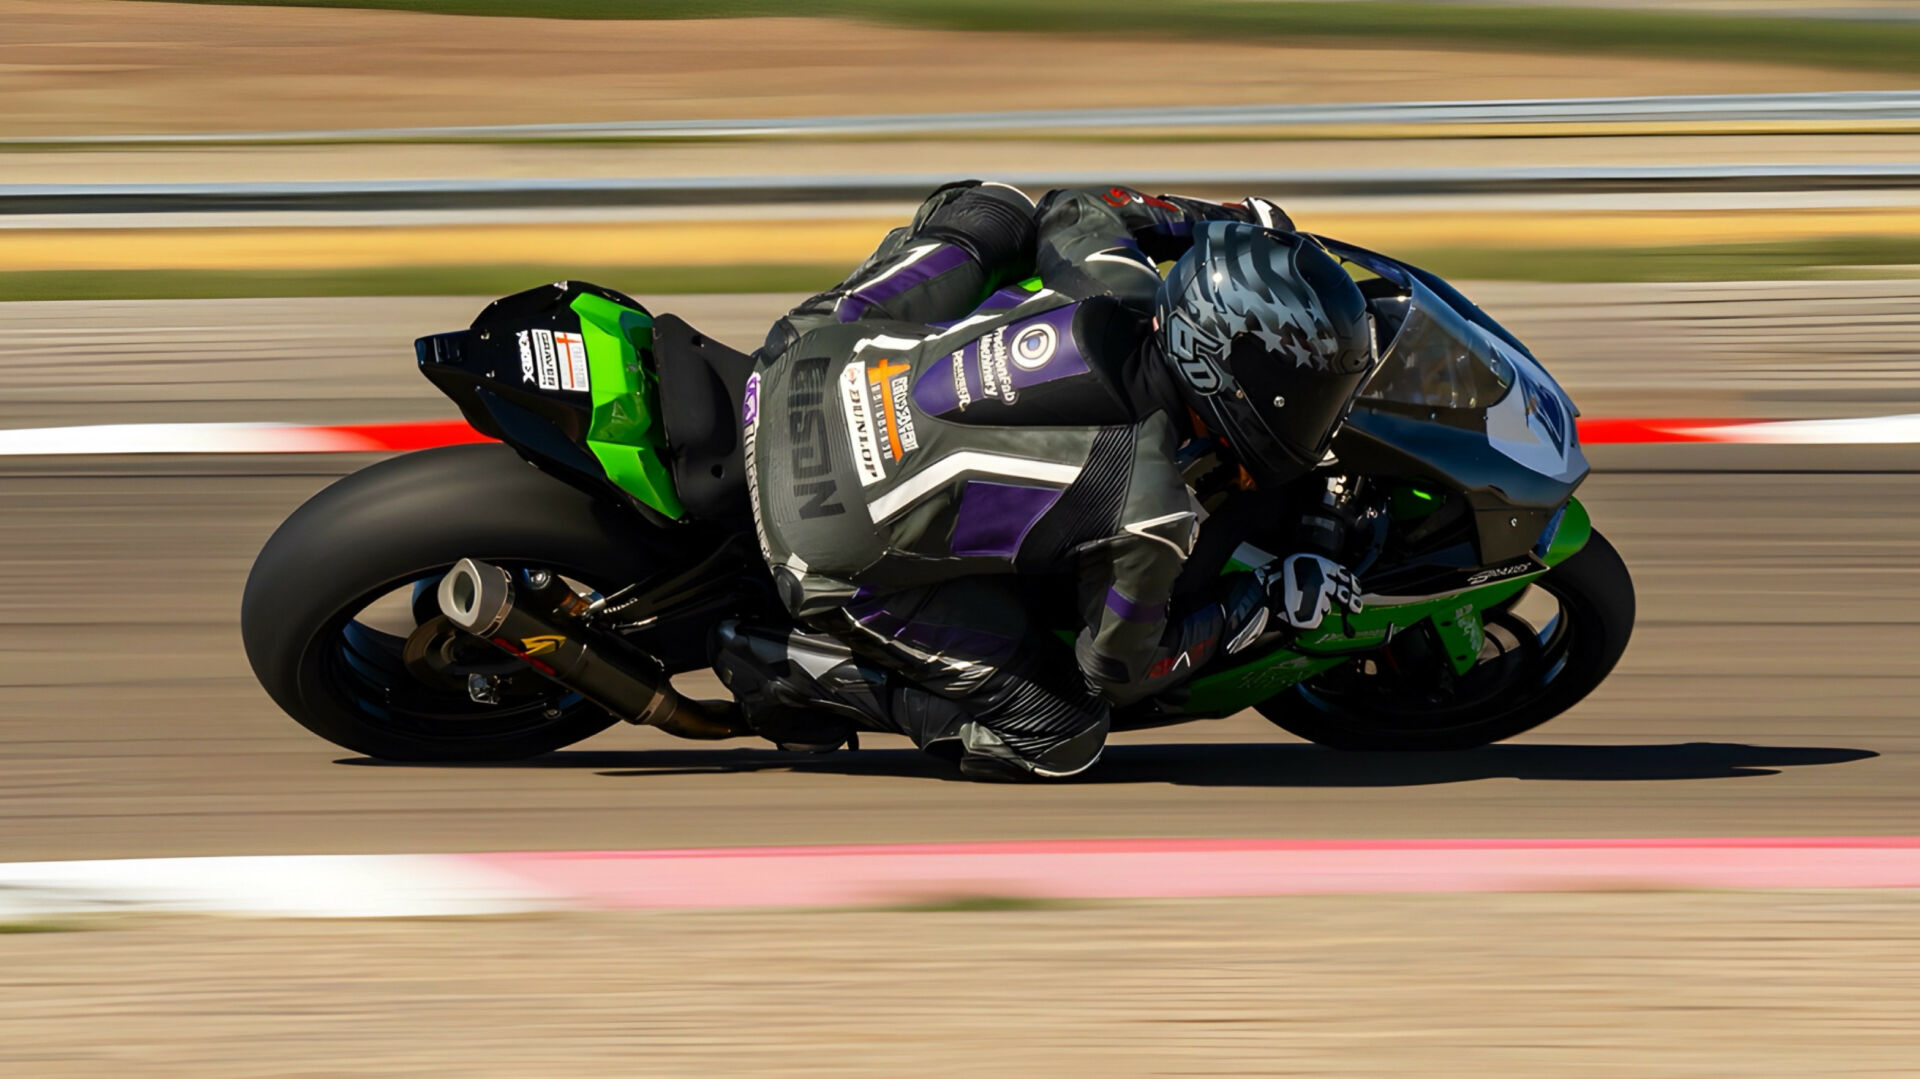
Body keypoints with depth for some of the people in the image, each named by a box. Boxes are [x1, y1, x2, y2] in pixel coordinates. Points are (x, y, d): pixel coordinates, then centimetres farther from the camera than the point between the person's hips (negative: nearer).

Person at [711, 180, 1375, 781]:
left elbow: (1071, 212, 14)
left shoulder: (1116, 289, -12)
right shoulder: (1147, 508, -26)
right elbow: (1117, 670, -7)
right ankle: (802, 668, 1)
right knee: (1060, 741, 4)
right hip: (839, 558, -6)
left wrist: (1217, 218, 21)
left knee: (990, 213, 17)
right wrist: (1264, 606, 2)